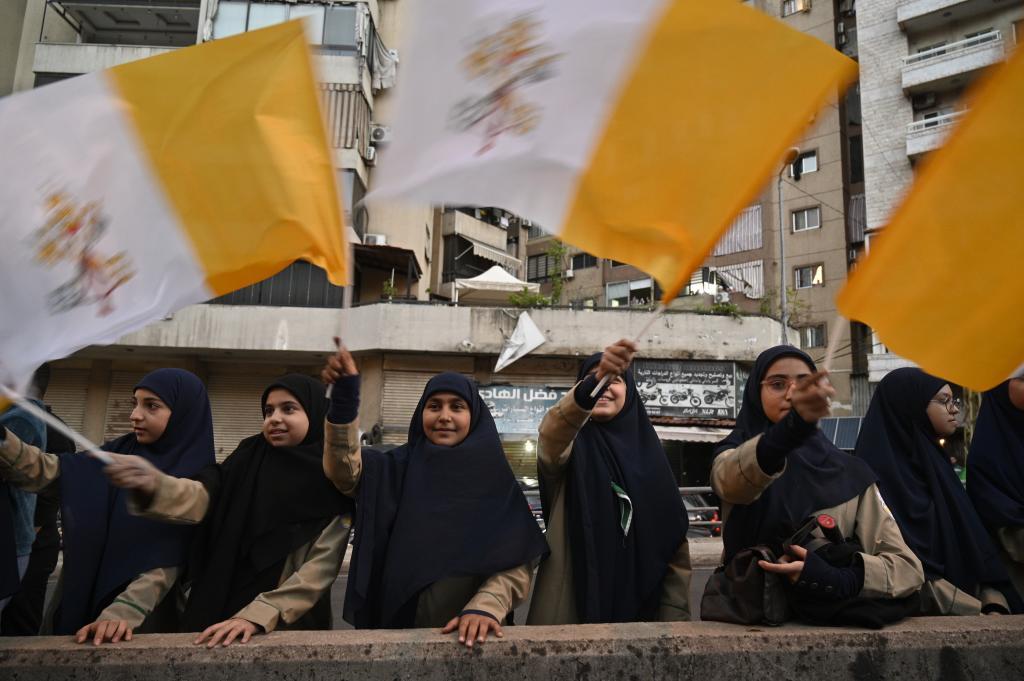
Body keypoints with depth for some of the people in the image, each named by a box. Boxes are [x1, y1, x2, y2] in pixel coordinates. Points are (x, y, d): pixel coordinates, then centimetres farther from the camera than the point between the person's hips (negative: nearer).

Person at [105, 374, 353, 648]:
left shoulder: (335, 479, -8)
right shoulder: (249, 460, 1)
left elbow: (322, 565, -12)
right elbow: (201, 498, -16)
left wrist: (257, 615, -21)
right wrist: (153, 484, -35)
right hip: (219, 615, 3)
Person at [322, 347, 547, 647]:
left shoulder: (496, 479, -2)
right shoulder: (398, 468, 4)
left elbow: (517, 562, -8)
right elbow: (344, 468, -14)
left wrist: (485, 608, -26)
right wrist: (344, 397, -27)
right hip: (395, 626, 2)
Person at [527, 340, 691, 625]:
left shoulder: (648, 451, 5)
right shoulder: (571, 444, -2)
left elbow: (674, 543, 4)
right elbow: (551, 434, -29)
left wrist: (673, 618, -4)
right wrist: (594, 382, -45)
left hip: (639, 609, 3)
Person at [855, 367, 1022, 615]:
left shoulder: (935, 462, 12)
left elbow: (974, 546, 8)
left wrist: (995, 604, -6)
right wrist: (984, 612, -13)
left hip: (967, 608, 6)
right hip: (921, 614, -6)